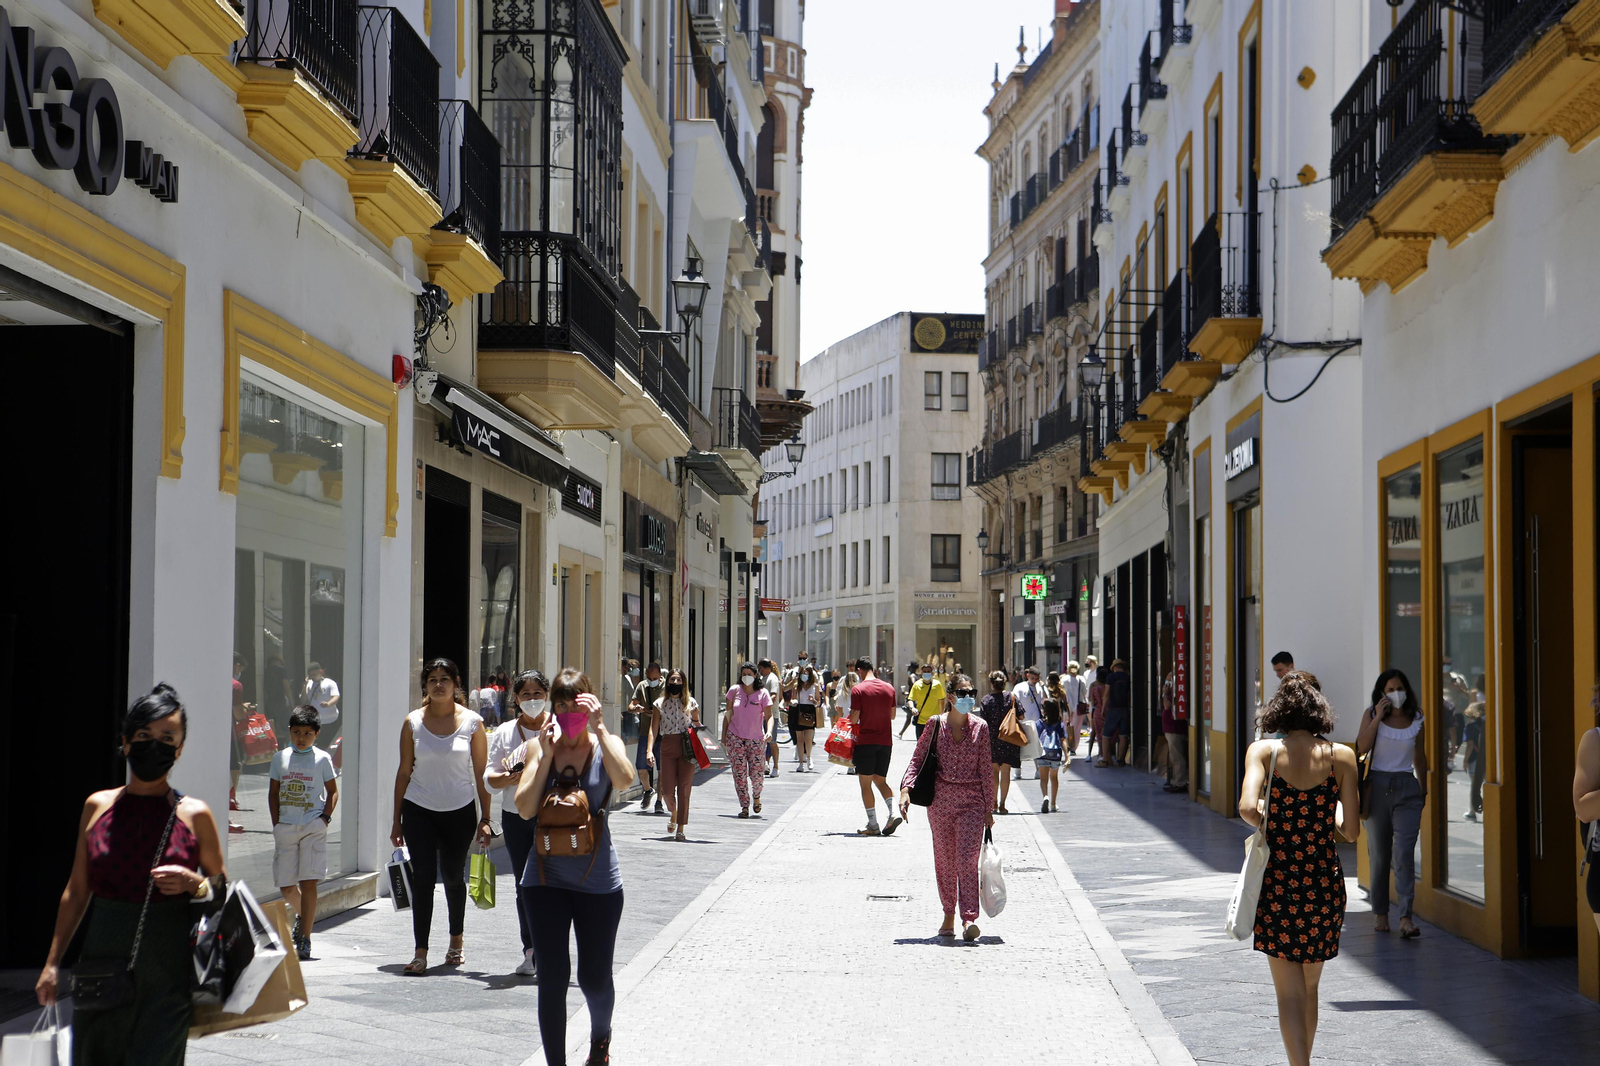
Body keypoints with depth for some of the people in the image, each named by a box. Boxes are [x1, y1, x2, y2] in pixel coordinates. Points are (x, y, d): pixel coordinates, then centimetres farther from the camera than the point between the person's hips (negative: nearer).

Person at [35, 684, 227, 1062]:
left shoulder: (194, 815, 1)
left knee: (153, 1057, -10)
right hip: (103, 961, 3)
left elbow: (223, 890, 9)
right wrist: (52, 962, 13)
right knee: (94, 1057, 6)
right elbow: (77, 891, 14)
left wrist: (193, 884, -13)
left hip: (166, 971, -3)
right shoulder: (97, 806, 8)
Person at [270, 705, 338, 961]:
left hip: (313, 827, -3)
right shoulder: (280, 758, 8)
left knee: (308, 882, -10)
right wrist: (276, 823, 3)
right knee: (286, 886, 5)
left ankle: (305, 939, -7)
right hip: (285, 827, 3)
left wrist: (325, 817, -5)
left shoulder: (322, 759, 2)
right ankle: (301, 915, 36)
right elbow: (273, 793, 12)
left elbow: (332, 791, 8)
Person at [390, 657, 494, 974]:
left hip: (459, 811, 0)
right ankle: (421, 953, -6)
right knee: (422, 878, -9)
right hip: (419, 810, 0)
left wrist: (485, 819, -2)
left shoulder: (472, 722, -2)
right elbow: (404, 771, 5)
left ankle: (456, 939, 34)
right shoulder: (413, 722, 1)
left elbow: (481, 773, 1)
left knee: (453, 877, 11)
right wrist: (396, 820, 5)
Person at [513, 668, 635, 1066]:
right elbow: (525, 808, -8)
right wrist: (545, 756, -14)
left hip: (598, 879, -1)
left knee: (595, 979, 7)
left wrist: (599, 728, -24)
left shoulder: (605, 745, -1)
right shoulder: (538, 747, 2)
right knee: (552, 978, -3)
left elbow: (624, 781, -23)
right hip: (546, 878, 1)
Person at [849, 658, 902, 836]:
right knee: (881, 781, 15)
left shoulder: (858, 689, -10)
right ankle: (893, 813, -6)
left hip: (866, 741, -5)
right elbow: (892, 715, 13)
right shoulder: (889, 688, 6)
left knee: (865, 783, 3)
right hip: (886, 741, 5)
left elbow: (854, 718, -12)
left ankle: (873, 825, 0)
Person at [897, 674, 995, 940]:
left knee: (967, 859, -12)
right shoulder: (936, 724, 0)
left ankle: (969, 918, -17)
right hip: (941, 799, 1)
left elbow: (985, 769, 5)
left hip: (972, 800, -1)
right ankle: (949, 915, 21)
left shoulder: (980, 727, 1)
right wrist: (905, 789, -12)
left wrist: (989, 808, 5)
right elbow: (917, 758, 3)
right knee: (944, 860, 8)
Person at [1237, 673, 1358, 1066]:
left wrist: (1266, 818, 1)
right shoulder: (1341, 756, -2)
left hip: (1278, 882, -2)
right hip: (1325, 882, 2)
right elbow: (1351, 827, -3)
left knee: (1290, 992, 2)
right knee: (1309, 986, 20)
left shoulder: (1264, 751, -6)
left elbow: (1247, 806, -21)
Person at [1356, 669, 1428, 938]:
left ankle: (1406, 918, -17)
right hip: (1378, 785, 0)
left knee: (1404, 852, -12)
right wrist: (1378, 717, -14)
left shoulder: (1416, 719, 8)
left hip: (1407, 787, 0)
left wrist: (1423, 792, 20)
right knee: (1379, 854, 6)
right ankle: (1381, 913, 17)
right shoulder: (1371, 715, 4)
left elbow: (1420, 758, 17)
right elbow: (1362, 747, -11)